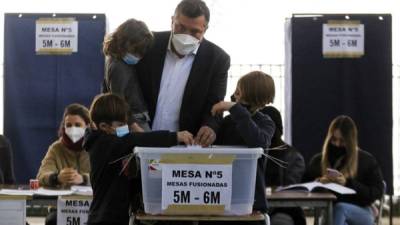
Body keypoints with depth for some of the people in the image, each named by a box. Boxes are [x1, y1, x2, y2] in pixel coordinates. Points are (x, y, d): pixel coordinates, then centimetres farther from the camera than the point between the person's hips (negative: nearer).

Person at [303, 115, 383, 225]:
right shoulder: (318, 160, 18)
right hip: (326, 212, 1)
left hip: (360, 213, -1)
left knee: (339, 208, -37)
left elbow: (376, 192, -1)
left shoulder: (366, 160, 9)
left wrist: (348, 183, -14)